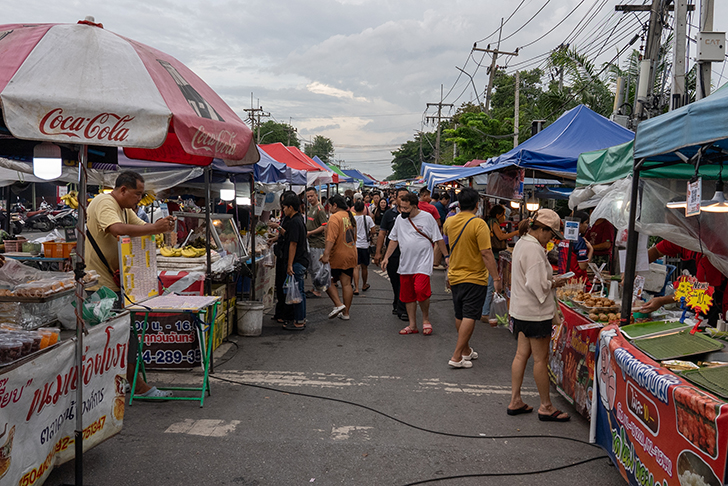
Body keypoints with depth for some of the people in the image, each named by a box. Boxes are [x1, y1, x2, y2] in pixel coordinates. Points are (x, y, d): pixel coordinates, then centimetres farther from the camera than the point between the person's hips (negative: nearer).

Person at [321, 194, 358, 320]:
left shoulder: (335, 217, -13)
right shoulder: (351, 217, 13)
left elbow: (331, 238, -23)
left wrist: (326, 254, -27)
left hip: (337, 255, -8)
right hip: (351, 255, 8)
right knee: (346, 283, 8)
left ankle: (338, 304, -7)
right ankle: (346, 313, 11)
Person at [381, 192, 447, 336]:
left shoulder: (427, 217, -5)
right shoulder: (400, 219, 8)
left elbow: (438, 239, 0)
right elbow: (394, 240, 17)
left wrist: (447, 256, -2)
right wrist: (386, 257, 11)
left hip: (423, 263, -5)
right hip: (405, 264, 5)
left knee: (421, 290, -20)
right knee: (407, 295, 8)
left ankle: (426, 319, 4)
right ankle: (412, 325, 19)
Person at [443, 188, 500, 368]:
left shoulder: (450, 222, 1)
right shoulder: (479, 224, -17)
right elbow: (486, 253, -22)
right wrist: (496, 277, -18)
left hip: (455, 277, 6)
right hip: (475, 278, -6)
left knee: (460, 316, 16)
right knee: (469, 316, -3)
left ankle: (466, 350, 30)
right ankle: (456, 357, -7)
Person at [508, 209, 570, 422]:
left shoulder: (522, 243, 11)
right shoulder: (534, 249, -21)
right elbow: (538, 285, -25)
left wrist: (550, 281, 10)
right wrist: (554, 284, -7)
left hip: (520, 310, 10)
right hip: (536, 312, -10)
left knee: (522, 354, 13)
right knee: (541, 358, 1)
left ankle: (515, 401, 20)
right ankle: (546, 406, 13)